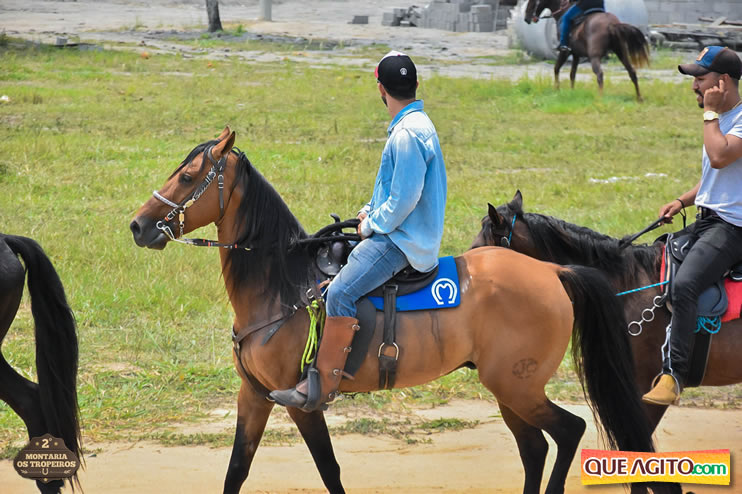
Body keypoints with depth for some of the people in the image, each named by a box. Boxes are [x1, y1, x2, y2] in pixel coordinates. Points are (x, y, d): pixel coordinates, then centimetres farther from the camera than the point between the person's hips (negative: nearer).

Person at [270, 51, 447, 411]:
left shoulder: (408, 134, -19)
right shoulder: (415, 125, 14)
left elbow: (404, 199, -23)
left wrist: (371, 226, -9)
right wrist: (371, 211, 10)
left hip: (401, 240, -11)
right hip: (394, 231, 11)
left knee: (341, 293, -26)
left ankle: (323, 385, -25)